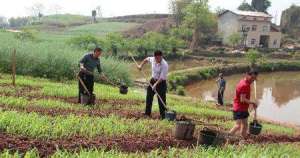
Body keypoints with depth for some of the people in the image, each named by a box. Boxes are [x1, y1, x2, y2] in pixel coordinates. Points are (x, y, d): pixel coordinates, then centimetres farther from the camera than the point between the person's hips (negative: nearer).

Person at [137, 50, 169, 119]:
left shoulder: (164, 65, -25)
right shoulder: (152, 59, -7)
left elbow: (162, 77, -26)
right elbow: (146, 59, 18)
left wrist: (155, 84, -33)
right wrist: (141, 65, 9)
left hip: (161, 82, -7)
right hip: (153, 80, 7)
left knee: (161, 100, -7)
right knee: (149, 97, 12)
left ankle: (163, 116, 1)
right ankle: (147, 113, 26)